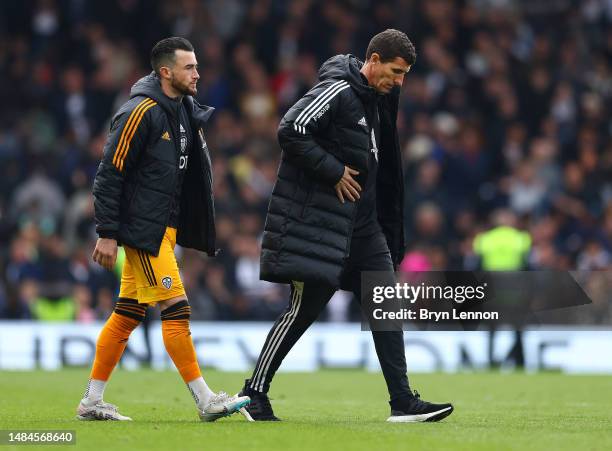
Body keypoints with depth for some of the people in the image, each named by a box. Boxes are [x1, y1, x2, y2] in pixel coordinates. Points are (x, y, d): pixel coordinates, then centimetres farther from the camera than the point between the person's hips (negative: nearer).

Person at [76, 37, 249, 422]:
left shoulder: (185, 110, 11)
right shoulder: (141, 113, -15)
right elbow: (109, 174, -15)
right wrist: (107, 234, -17)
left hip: (164, 228, 9)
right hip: (142, 229, -9)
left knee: (128, 314, 10)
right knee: (176, 310, -9)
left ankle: (92, 401, 14)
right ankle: (206, 401, -7)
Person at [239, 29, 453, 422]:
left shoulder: (377, 99, 14)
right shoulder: (338, 91, -14)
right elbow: (291, 131, -23)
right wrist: (335, 172, -18)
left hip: (362, 224, 9)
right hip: (320, 223, -9)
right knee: (305, 309, -4)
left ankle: (403, 402, 5)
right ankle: (255, 393, 8)